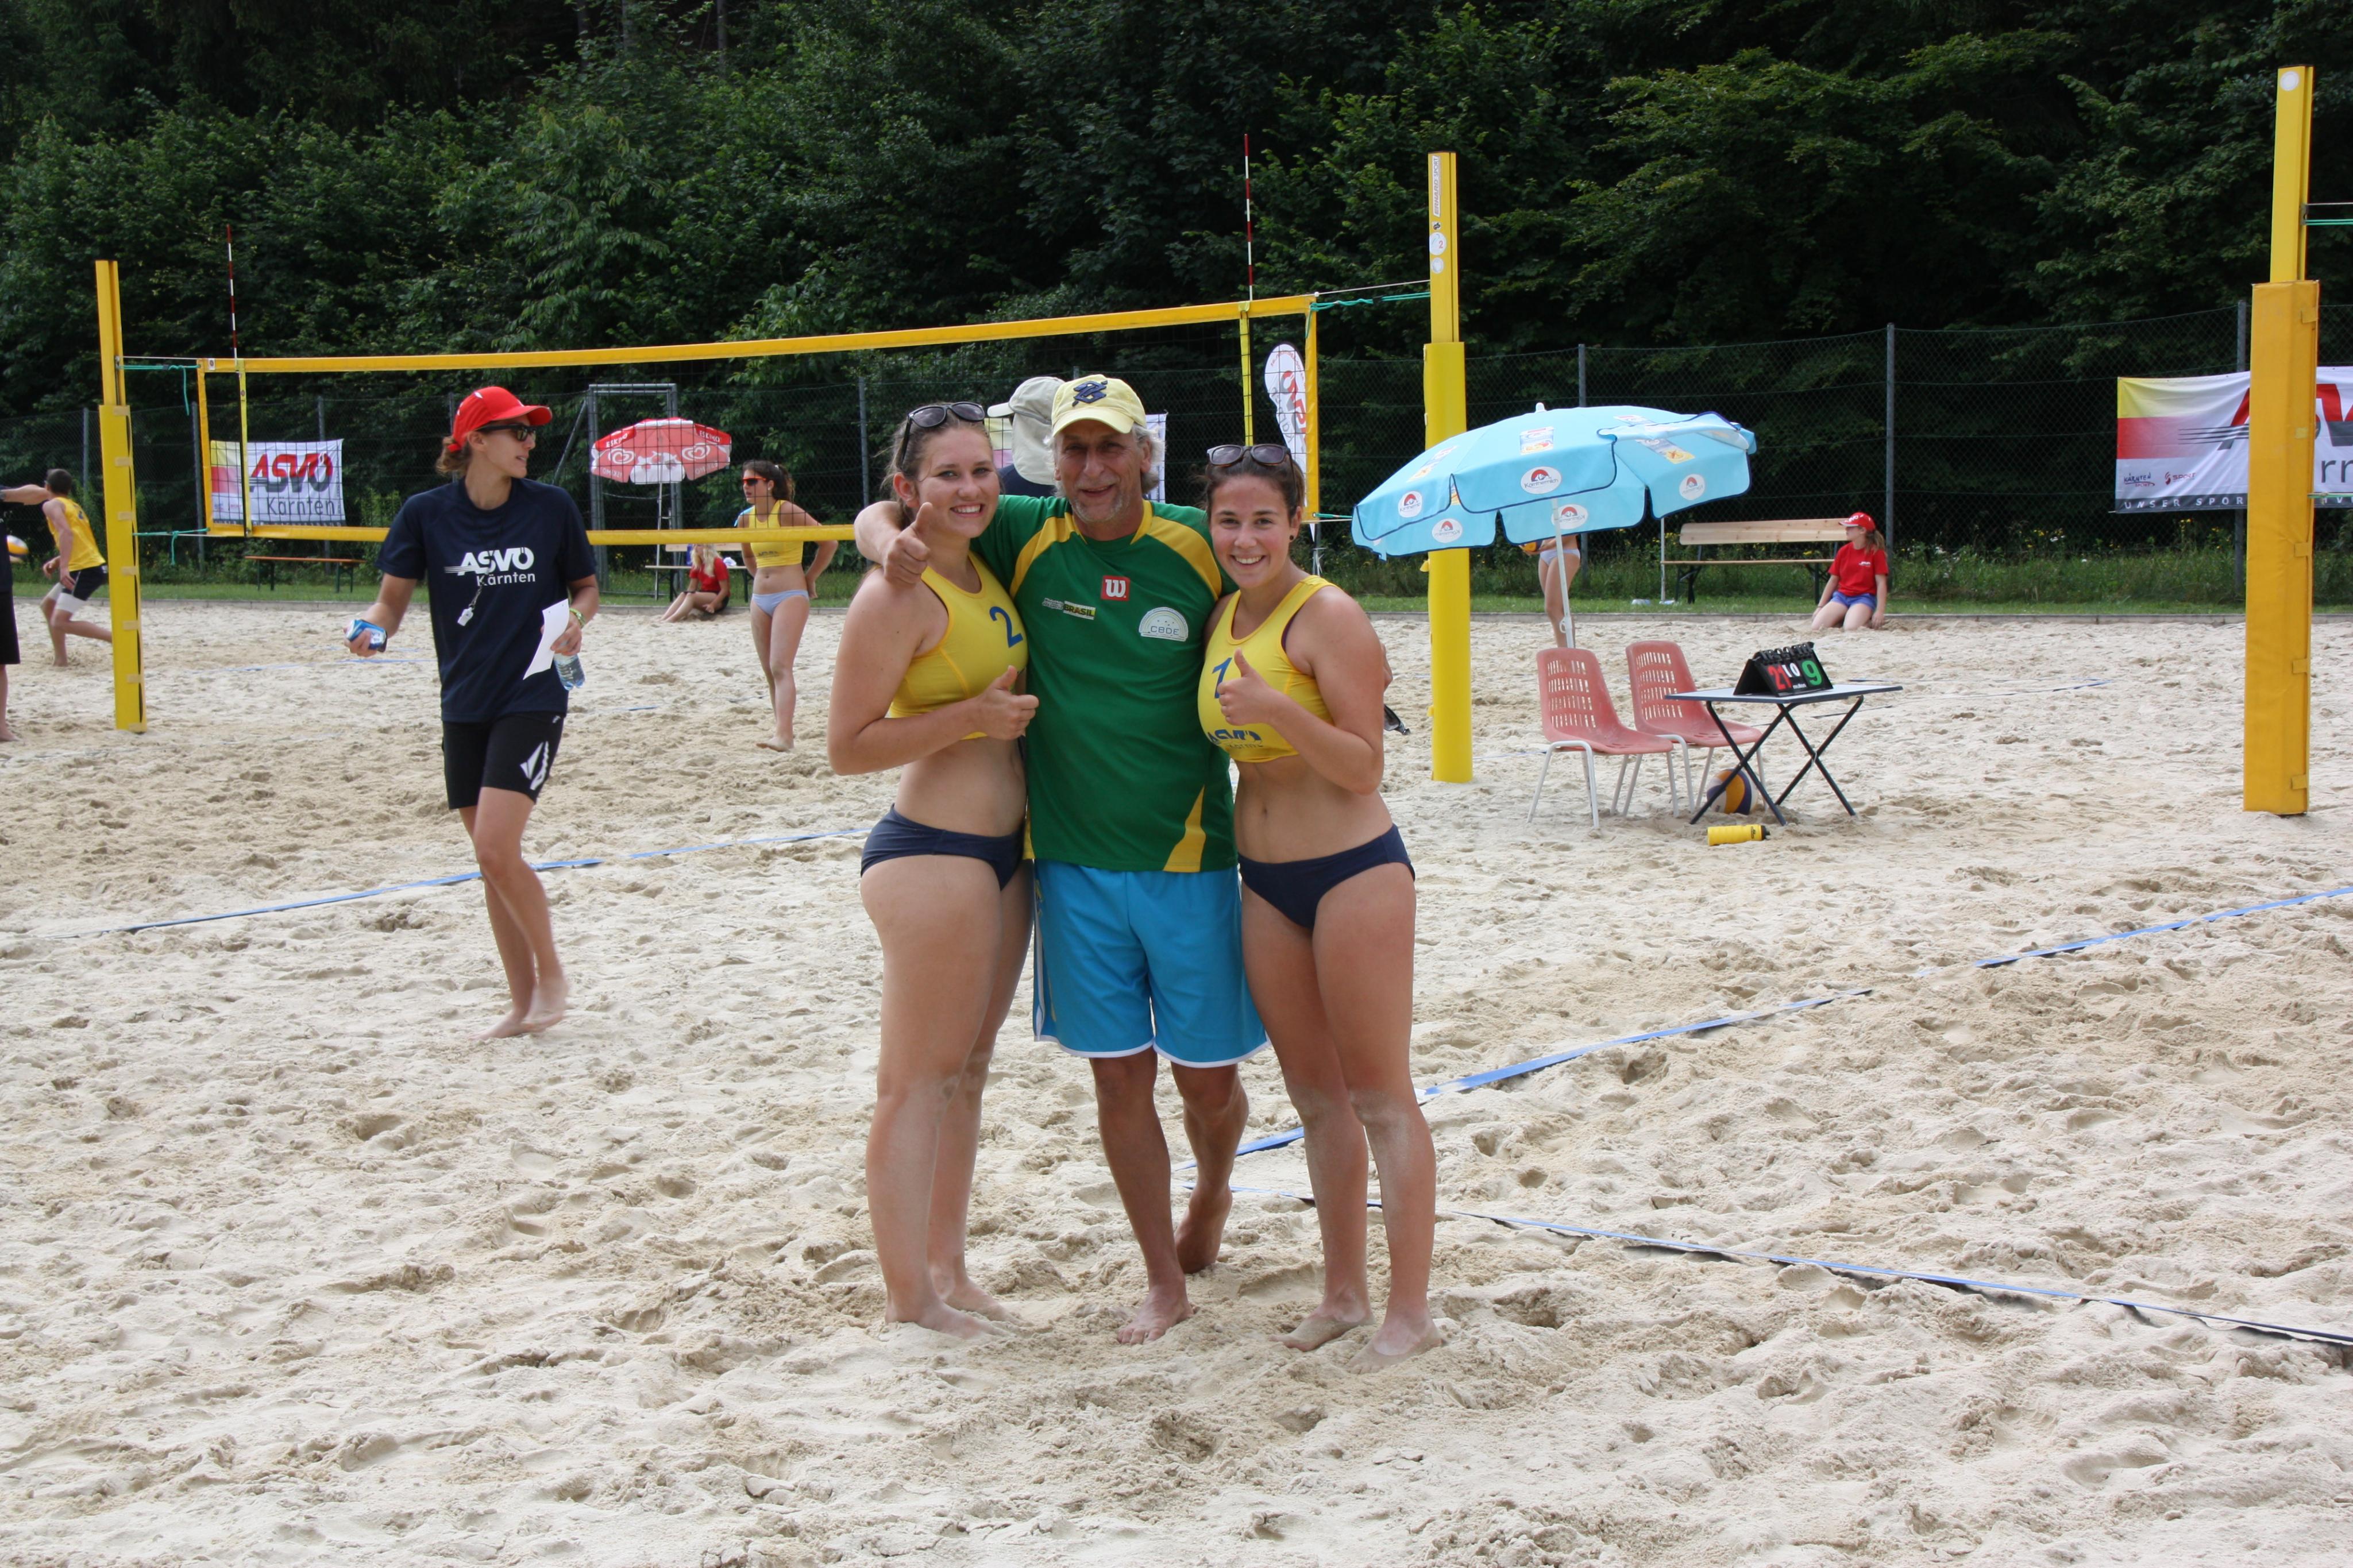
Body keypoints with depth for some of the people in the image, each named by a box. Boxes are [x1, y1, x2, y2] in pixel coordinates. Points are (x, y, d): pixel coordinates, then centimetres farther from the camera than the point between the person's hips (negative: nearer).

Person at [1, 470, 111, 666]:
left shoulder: (52, 505, -3)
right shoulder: (73, 506, 23)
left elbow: (66, 532, -20)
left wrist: (64, 567, -28)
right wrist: (57, 561, 15)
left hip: (84, 571, -9)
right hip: (94, 567, 9)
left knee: (61, 622, -15)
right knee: (48, 605, 24)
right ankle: (61, 658, 21)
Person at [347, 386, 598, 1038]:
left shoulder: (551, 507, -3)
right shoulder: (427, 513, -2)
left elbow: (586, 586, 9)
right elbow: (393, 598, 3)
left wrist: (574, 618, -11)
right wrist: (374, 629, -18)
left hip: (532, 697, -3)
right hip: (465, 703, 3)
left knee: (496, 849, -16)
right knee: (493, 861, 9)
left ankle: (551, 973, 5)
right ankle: (523, 1001, 21)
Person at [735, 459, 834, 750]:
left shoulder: (788, 512, -12)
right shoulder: (745, 519, 8)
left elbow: (829, 543, -11)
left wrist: (809, 578, -3)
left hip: (791, 597, -7)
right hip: (760, 599, 7)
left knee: (780, 667, -18)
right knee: (769, 671, 8)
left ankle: (784, 735, -26)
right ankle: (782, 731, 14)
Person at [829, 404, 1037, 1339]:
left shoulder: (985, 575, 10)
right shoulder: (897, 597, -14)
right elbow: (847, 748, -16)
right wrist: (971, 717, -21)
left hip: (1001, 851, 9)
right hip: (932, 853, -9)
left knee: (966, 1070, 16)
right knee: (917, 1079, -1)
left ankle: (947, 1272, 26)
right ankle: (908, 1299, 6)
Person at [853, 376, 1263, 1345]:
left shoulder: (1200, 548, -4)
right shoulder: (1025, 538, -2)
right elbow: (879, 515, 5)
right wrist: (893, 542, -17)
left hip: (1189, 856, -1)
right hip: (1073, 861, 1)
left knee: (1208, 1078, 8)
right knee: (1119, 1075, 6)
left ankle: (1211, 1196, 41)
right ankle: (1164, 1282, 20)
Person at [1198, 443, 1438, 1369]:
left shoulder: (1327, 616, -14)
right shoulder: (1222, 615, 7)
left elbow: (1365, 767, -18)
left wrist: (1282, 710, -33)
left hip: (1353, 870, -8)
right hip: (1265, 882, 8)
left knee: (1379, 1097, -1)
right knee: (1315, 1096, 14)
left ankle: (1409, 1310, 5)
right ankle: (1344, 1293, 24)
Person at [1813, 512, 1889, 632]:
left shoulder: (1875, 552, -6)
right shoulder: (1844, 551, 8)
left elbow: (1881, 583, -8)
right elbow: (1833, 580, 14)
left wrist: (1880, 612, -16)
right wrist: (1820, 607, 10)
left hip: (1864, 598, -5)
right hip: (1842, 596, 5)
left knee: (1851, 629, -33)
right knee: (1817, 627, -18)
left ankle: (1869, 622, 0)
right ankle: (1846, 618, 7)